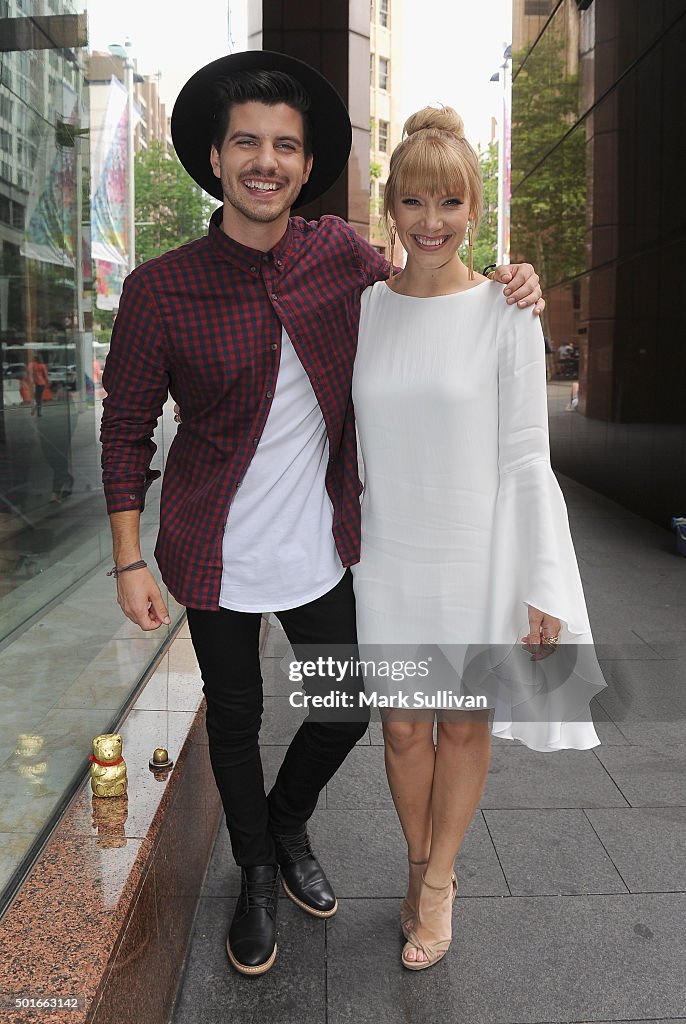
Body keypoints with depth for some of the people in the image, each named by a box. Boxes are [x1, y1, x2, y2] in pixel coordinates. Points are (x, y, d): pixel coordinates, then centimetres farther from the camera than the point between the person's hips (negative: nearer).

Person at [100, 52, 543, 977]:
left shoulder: (342, 253, -5)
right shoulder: (160, 289, -13)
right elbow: (126, 430, -5)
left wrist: (503, 291, -7)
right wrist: (130, 561, -8)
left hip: (320, 550, 3)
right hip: (214, 557, -2)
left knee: (348, 708, 13)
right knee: (235, 721, 15)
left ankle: (289, 823, 47)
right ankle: (257, 873, 44)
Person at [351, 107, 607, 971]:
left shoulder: (505, 312, -7)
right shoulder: (361, 308, 1)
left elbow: (525, 458, -6)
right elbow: (340, 437, 9)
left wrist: (541, 586, -8)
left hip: (477, 559, -2)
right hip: (387, 559, 2)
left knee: (465, 725, 12)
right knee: (403, 726, 12)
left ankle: (438, 879, 37)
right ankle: (422, 869, 38)